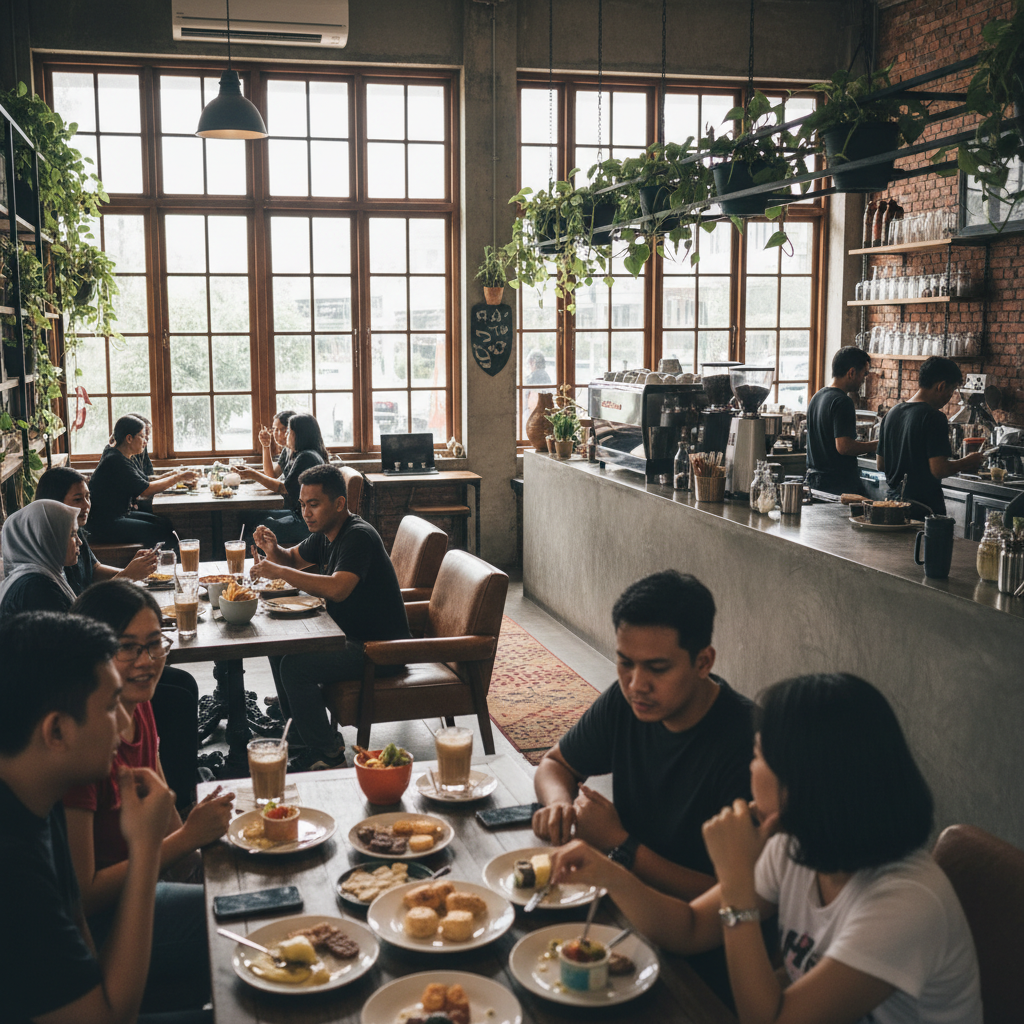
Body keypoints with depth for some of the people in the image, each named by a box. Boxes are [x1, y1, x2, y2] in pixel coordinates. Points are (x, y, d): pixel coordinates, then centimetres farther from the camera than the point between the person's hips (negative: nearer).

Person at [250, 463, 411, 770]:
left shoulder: (358, 536, -21)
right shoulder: (325, 534, 9)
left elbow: (337, 589, -36)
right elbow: (292, 558, 25)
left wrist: (279, 572, -31)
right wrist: (273, 549, 1)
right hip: (351, 637, 10)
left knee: (295, 666, -21)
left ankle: (328, 754, -8)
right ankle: (299, 731, 21)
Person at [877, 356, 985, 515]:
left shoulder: (892, 412, 7)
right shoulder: (934, 418, -15)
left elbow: (880, 464, 13)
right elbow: (939, 469, -21)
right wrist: (965, 463, -4)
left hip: (894, 497, 8)